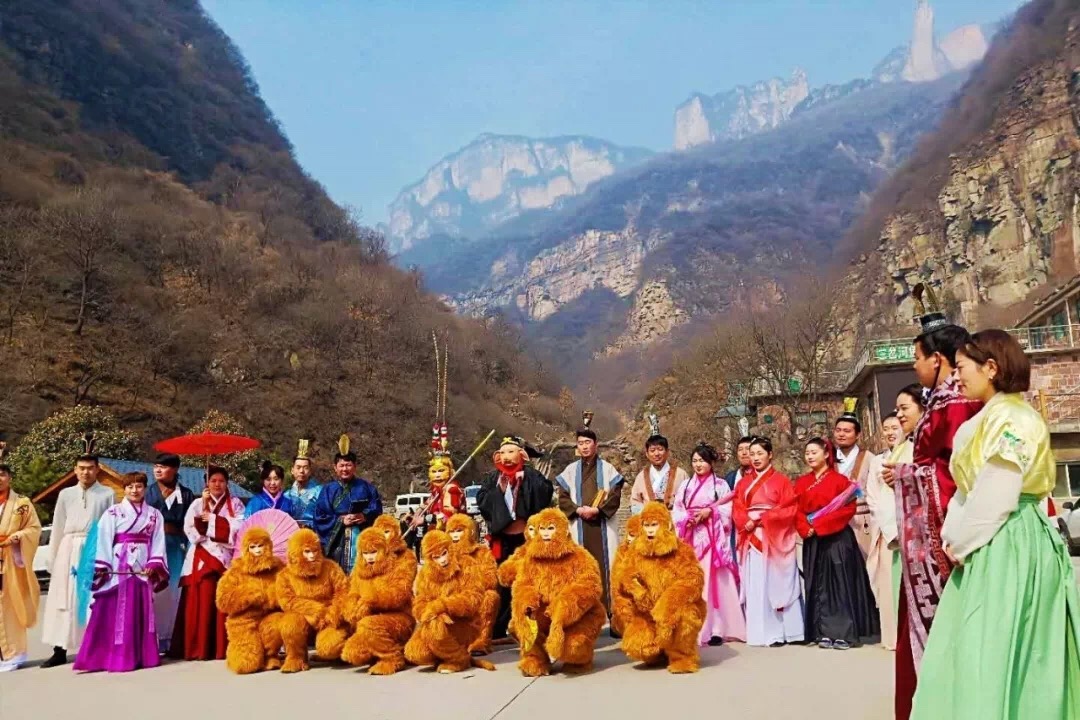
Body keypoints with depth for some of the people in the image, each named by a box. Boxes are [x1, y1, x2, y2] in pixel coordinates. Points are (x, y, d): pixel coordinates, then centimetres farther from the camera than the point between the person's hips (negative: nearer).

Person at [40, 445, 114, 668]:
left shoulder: (107, 495, 3)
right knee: (64, 600, 5)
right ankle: (60, 651, 11)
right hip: (68, 550, 3)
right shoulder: (65, 494, 12)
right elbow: (58, 528, 12)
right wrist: (52, 559, 9)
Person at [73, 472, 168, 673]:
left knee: (141, 613, 5)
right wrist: (102, 569, -9)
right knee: (115, 613, -3)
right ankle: (116, 657, 0)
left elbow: (158, 542, 6)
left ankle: (142, 655, 10)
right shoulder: (112, 513, 3)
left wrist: (154, 564, -6)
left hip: (143, 570, 3)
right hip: (118, 568, -3)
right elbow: (104, 541, -2)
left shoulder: (154, 515, 11)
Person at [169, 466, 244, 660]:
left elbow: (239, 527, -6)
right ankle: (198, 649, -2)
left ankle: (223, 648, -1)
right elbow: (190, 529, -1)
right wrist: (204, 507, -9)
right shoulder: (198, 503, 13)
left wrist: (212, 519, -7)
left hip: (226, 558, -1)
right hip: (202, 558, 1)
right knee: (202, 602, -6)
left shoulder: (235, 504, 10)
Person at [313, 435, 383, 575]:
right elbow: (320, 517, 3)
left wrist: (365, 516, -16)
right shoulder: (328, 490, 10)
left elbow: (377, 510, 4)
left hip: (361, 539, 0)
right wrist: (340, 520, -9)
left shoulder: (366, 487, 10)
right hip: (336, 541, 1)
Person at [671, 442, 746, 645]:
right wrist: (689, 518, -8)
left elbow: (727, 511, -1)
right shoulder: (685, 485, 15)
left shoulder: (720, 485, 7)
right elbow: (676, 512, 9)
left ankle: (716, 629, -2)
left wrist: (710, 511, -14)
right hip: (690, 539, 3)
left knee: (713, 581, -6)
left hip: (712, 539, -2)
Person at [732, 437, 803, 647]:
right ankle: (758, 632, 5)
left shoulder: (781, 481, 2)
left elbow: (789, 510, -6)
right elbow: (737, 511, 8)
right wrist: (747, 522, -13)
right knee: (754, 586, 2)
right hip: (751, 540, 4)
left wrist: (762, 518, -13)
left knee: (776, 583, -5)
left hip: (775, 540, -4)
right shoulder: (743, 483, 14)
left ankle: (779, 632, -1)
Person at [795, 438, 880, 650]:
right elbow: (797, 511, 7)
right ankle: (825, 633, 10)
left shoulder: (840, 480, -3)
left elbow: (847, 509, -12)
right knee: (818, 585, 5)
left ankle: (843, 633, 0)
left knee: (839, 583, -4)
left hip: (837, 539, -5)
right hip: (813, 542, 5)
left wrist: (819, 525, -17)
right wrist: (806, 529, -12)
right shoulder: (801, 483, 12)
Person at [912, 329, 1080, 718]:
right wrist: (952, 537, 2)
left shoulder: (1011, 418, -14)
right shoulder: (983, 420, 16)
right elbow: (969, 489, 14)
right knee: (976, 655, 11)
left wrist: (959, 544, -10)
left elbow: (997, 498, -20)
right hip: (986, 548, 9)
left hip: (1006, 548, -9)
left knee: (994, 655, -4)